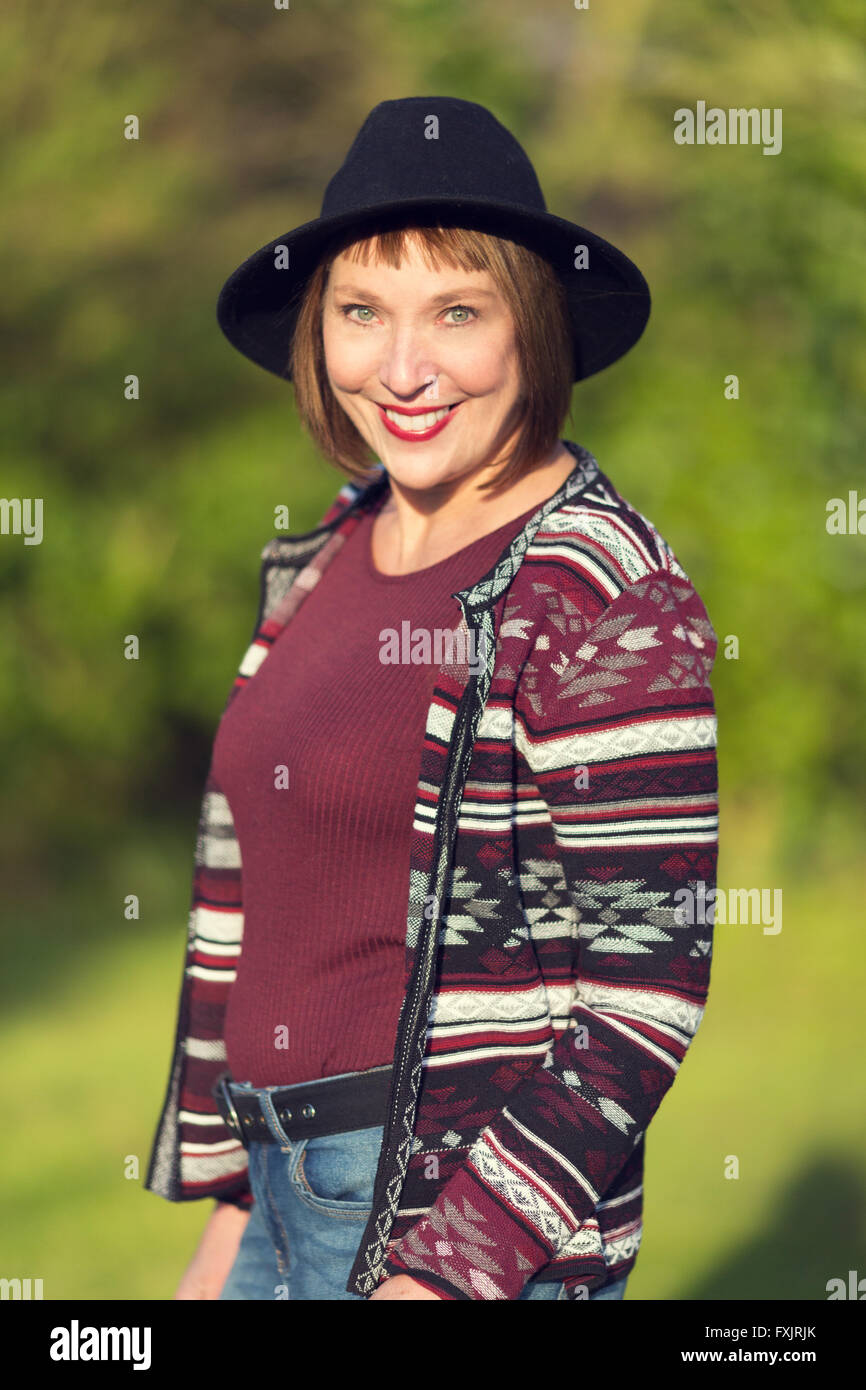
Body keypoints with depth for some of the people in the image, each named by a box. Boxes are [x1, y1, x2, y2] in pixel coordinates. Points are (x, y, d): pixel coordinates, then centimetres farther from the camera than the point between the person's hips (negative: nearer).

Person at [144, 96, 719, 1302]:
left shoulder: (607, 600, -14)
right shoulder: (322, 562, 7)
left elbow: (645, 988, -15)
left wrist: (453, 1269, -19)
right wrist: (231, 1206, 14)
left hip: (473, 1214, -6)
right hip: (293, 1194, 6)